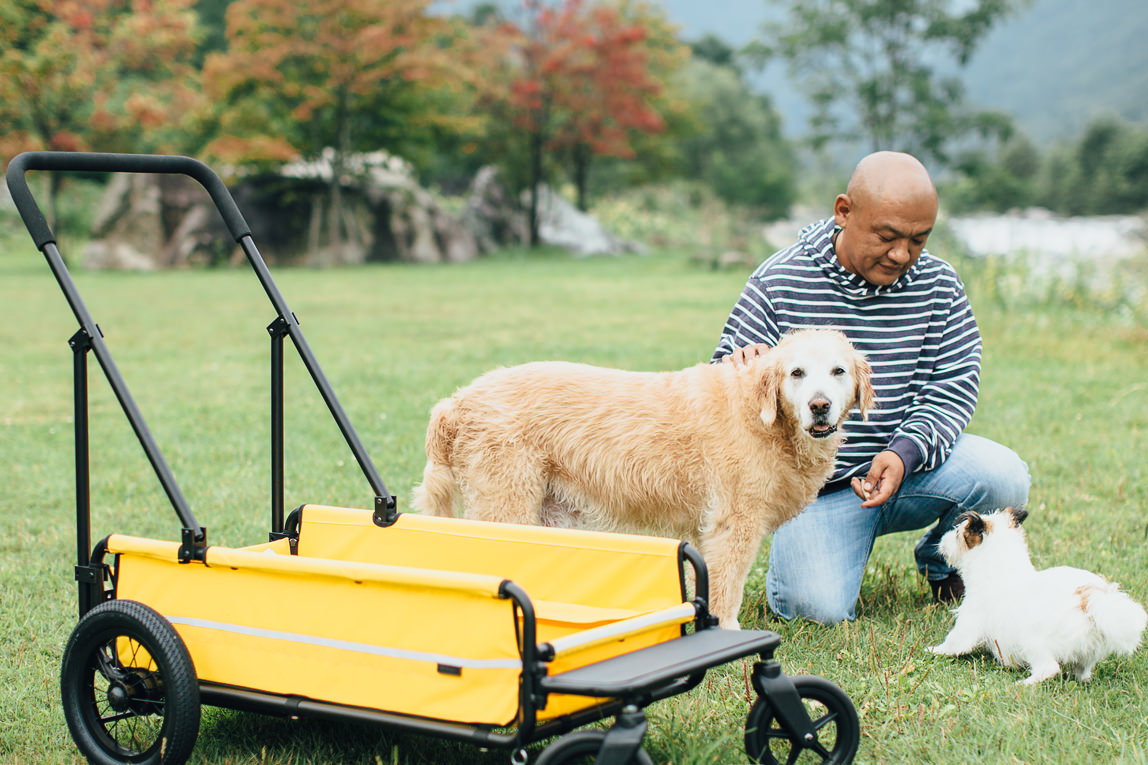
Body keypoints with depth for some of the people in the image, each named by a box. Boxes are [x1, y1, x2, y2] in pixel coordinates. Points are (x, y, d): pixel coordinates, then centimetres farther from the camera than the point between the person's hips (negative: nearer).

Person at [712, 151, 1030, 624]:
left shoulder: (938, 285, -3)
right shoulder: (779, 283, -10)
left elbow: (954, 386, -5)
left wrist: (906, 453, -24)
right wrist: (739, 367, -33)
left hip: (914, 464, 3)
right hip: (817, 487, -3)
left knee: (1005, 478, -24)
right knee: (823, 608, -23)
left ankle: (941, 562, 11)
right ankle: (796, 554, 17)